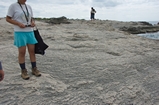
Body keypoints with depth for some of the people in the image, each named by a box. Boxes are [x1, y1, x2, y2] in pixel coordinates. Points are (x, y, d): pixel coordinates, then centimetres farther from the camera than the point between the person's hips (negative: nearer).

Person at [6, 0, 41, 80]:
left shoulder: (29, 7, 11)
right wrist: (19, 24, -17)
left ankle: (34, 69, 16)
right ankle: (23, 71, 10)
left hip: (30, 32, 5)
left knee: (32, 51, 4)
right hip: (19, 32, -5)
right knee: (22, 52, -2)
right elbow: (8, 19, -3)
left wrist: (33, 23, -6)